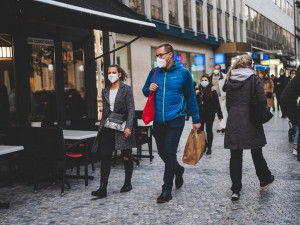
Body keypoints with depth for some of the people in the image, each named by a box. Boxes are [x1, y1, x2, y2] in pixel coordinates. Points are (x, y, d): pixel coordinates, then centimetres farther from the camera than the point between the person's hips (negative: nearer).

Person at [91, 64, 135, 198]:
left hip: (122, 127, -4)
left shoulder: (126, 89, -3)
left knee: (126, 156, 8)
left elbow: (131, 109, -9)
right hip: (107, 127, 4)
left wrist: (128, 127, -18)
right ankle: (103, 188, -7)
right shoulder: (105, 91, 13)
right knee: (105, 157, -6)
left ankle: (127, 183, 26)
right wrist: (102, 125, 15)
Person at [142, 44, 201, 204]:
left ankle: (167, 190, 2)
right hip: (158, 120, 4)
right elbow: (145, 91, 19)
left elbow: (191, 97, 4)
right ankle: (178, 169, 42)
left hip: (175, 120, -4)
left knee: (170, 152, -7)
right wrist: (149, 89, -6)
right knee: (162, 152, 12)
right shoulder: (154, 72, 7)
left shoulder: (183, 73, -2)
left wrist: (196, 119, 5)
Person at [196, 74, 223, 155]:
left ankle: (209, 147, 16)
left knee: (209, 130, 5)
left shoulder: (212, 91, -6)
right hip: (200, 114, 4)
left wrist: (219, 115, -9)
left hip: (210, 114, -4)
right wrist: (196, 95, -8)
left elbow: (216, 103, -8)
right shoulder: (199, 90, 7)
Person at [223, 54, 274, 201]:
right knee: (256, 152, 14)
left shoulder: (230, 80, 7)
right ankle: (264, 179, 33)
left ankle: (236, 190, 3)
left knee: (235, 155, 3)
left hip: (233, 122, 3)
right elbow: (262, 100, -12)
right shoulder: (254, 79, -5)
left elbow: (228, 103, 9)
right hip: (250, 121, -3)